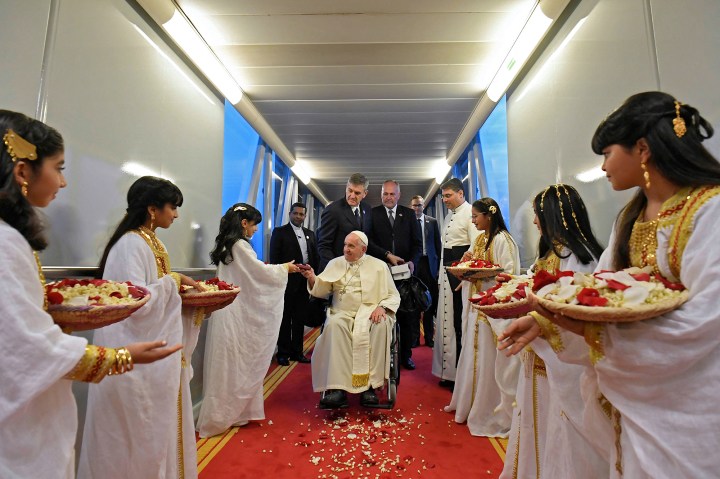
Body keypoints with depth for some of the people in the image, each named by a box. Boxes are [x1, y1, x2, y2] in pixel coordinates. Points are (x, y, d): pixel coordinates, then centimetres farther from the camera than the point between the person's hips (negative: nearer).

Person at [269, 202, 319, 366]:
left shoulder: (310, 234, 15)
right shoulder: (280, 232, 1)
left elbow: (315, 256, 13)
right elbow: (274, 258, -5)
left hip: (305, 281, 5)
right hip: (287, 280, -4)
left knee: (300, 318, 11)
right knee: (285, 318, 5)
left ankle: (297, 351, 21)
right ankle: (283, 352, 15)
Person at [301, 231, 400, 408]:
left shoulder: (379, 266, 10)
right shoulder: (335, 263, 15)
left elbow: (393, 295, 9)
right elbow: (321, 291, 11)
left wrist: (382, 307, -12)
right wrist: (312, 278, -10)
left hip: (371, 313, -1)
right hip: (343, 313, 1)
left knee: (381, 326, -34)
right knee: (334, 325, -32)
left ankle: (370, 385, -26)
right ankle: (337, 387, -32)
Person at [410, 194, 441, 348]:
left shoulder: (432, 222, 9)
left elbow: (437, 244, 9)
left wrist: (438, 264, 4)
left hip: (429, 263, 2)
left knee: (430, 301, 5)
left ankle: (429, 337, 17)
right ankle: (414, 337, 15)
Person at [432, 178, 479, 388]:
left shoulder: (470, 213, -8)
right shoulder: (449, 216, 18)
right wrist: (441, 275, 14)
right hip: (447, 270, 9)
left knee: (462, 321, -4)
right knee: (448, 320, 11)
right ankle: (450, 372, 22)